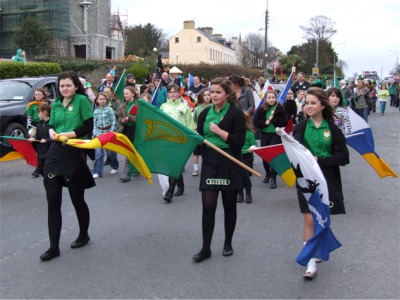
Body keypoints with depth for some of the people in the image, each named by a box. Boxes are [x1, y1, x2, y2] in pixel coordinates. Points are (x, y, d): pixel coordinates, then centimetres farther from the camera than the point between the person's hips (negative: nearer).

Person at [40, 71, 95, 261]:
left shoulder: (82, 100, -4)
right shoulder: (56, 105, 13)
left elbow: (88, 127, -10)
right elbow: (51, 125, 15)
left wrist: (69, 134, -20)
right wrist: (52, 132, -8)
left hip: (74, 155, -5)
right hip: (55, 155, 5)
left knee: (77, 200, 9)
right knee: (53, 202, 1)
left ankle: (84, 235, 33)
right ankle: (54, 247, 10)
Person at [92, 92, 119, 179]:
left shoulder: (109, 109, -4)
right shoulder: (95, 111, 7)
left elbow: (113, 122, -5)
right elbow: (95, 123, 11)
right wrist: (95, 133, 2)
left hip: (108, 132, -2)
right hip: (99, 133, 2)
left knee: (110, 151, 6)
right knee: (98, 153, -4)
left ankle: (114, 167, 30)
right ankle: (97, 172, 0)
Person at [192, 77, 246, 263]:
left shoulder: (236, 113, -6)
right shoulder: (205, 113, 8)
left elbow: (239, 141, -14)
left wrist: (219, 131, -18)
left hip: (230, 165, -3)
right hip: (209, 163, 3)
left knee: (229, 205, 9)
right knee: (208, 206, -1)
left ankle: (228, 243, 26)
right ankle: (205, 248, 7)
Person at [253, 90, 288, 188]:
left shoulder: (280, 108, -5)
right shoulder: (261, 109, 1)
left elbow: (284, 122, -8)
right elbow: (256, 122, 1)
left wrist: (273, 119, -16)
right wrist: (265, 123, -14)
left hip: (276, 135, -3)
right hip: (264, 135, 3)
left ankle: (273, 178, -2)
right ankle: (267, 174, 32)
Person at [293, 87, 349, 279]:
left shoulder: (333, 129, -1)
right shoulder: (300, 128, 1)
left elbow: (343, 157, -6)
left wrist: (319, 160, -16)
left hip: (326, 179, 0)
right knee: (309, 219, -4)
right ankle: (311, 263, 2)